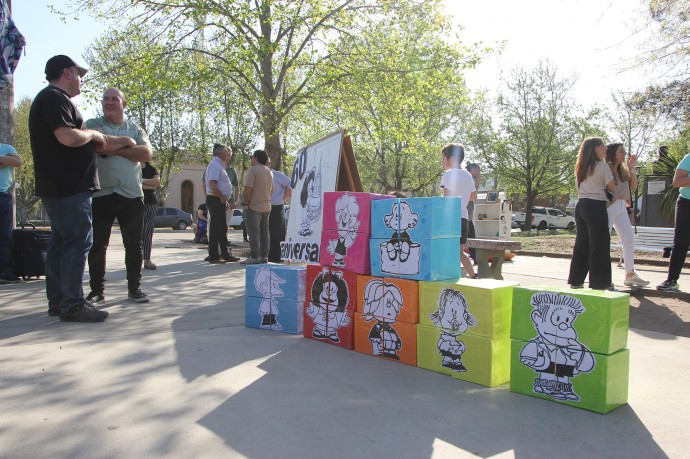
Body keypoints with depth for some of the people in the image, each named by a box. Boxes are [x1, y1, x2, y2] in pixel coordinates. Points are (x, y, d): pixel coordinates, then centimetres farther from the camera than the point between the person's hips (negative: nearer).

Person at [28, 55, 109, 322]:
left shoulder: (50, 98, 22)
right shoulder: (55, 97, -10)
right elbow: (67, 137, -24)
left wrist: (91, 141, 15)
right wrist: (93, 134, -7)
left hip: (58, 186, 11)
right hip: (68, 187, -11)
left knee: (61, 241, 11)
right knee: (78, 240, -10)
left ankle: (57, 300, 17)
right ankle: (72, 305, -8)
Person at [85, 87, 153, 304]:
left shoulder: (135, 129, 13)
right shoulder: (91, 125, 9)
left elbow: (146, 154, -5)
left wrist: (115, 149, -10)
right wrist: (126, 144, -11)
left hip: (132, 195, 1)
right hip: (100, 194, -1)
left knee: (133, 245, 6)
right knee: (97, 245, 3)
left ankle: (134, 288, 17)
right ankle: (97, 290, 15)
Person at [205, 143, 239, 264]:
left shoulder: (219, 165, 19)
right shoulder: (215, 164, -12)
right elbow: (212, 183, -24)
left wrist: (226, 200, 20)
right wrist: (223, 198, -19)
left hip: (220, 201, 10)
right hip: (216, 200, -10)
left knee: (222, 228, 13)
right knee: (216, 228, -6)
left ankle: (225, 254, 20)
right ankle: (213, 256, 0)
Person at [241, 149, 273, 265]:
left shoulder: (253, 170, -11)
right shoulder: (270, 171, 14)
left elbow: (248, 188, -18)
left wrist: (245, 202, -10)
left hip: (254, 206, -7)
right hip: (266, 206, 7)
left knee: (253, 232, -4)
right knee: (264, 232, 10)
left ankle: (254, 257, -4)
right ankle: (264, 256, 12)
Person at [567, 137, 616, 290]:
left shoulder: (580, 168, 16)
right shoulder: (602, 166, -7)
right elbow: (612, 188, -5)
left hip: (581, 205, 8)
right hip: (596, 207, -8)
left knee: (581, 243, 12)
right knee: (599, 245, -3)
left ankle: (576, 280, 15)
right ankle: (598, 283, 0)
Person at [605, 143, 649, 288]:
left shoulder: (623, 169, 14)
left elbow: (634, 186, 10)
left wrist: (632, 169, 2)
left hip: (622, 207, 8)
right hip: (609, 206, -8)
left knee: (629, 241, 8)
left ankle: (630, 274, 16)